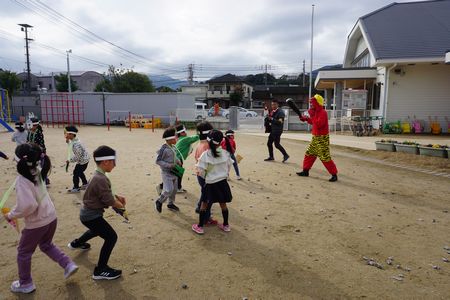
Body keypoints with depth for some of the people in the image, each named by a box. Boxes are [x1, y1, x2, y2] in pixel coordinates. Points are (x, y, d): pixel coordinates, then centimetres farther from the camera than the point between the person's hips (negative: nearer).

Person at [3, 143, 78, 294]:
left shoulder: (22, 180, -24)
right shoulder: (37, 173, -1)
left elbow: (28, 205, -30)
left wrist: (11, 215, -15)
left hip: (36, 223, -7)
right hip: (51, 217, 7)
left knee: (23, 252, 19)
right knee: (46, 245, 30)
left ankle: (25, 284, 35)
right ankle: (68, 265, 22)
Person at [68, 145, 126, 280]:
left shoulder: (98, 176, 1)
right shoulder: (101, 179, -31)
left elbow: (106, 194, 14)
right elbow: (109, 201, -26)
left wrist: (117, 197, 0)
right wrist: (121, 205, -7)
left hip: (88, 213, 11)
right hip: (91, 216, -10)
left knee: (98, 229, 36)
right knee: (111, 237, -9)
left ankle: (76, 243, 61)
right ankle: (100, 270, 1)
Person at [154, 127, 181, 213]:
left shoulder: (173, 147, 3)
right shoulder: (164, 149, -19)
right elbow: (158, 161, -18)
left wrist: (178, 161, 0)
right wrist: (169, 165, -23)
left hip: (174, 172, 8)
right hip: (167, 173, -8)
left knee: (174, 189, 15)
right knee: (169, 190, -12)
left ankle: (171, 203, 34)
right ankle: (159, 201, 12)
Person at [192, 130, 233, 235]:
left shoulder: (206, 154, -17)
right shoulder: (225, 153, -6)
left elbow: (201, 172, -14)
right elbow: (229, 167, 5)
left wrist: (203, 176, 8)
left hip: (211, 183, -3)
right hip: (223, 182, 4)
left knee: (204, 205, 12)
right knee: (223, 204, 17)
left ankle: (200, 227, 20)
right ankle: (226, 225, 30)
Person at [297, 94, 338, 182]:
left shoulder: (323, 113, -18)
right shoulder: (316, 112, 11)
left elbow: (318, 124, -28)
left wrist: (312, 115, -22)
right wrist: (306, 119, 10)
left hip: (322, 138, -10)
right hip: (315, 137, 10)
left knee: (325, 157, -10)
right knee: (309, 154, 14)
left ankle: (334, 174, -2)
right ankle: (305, 171, 26)